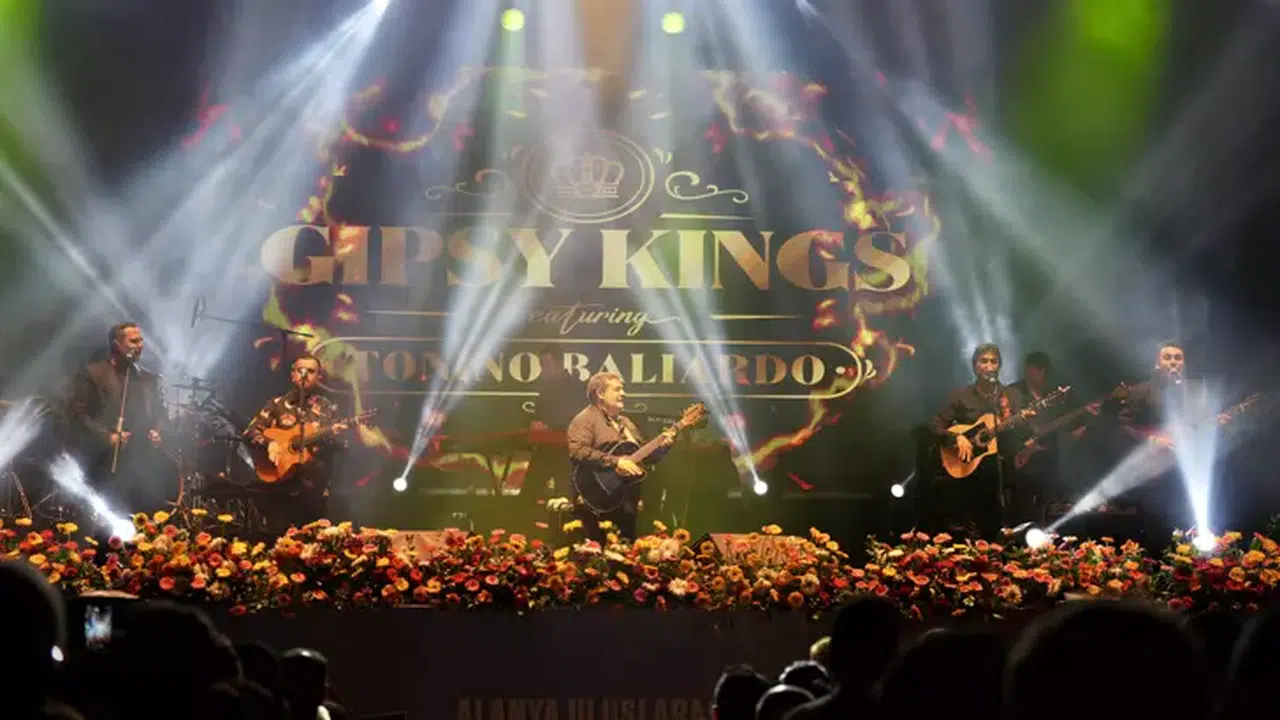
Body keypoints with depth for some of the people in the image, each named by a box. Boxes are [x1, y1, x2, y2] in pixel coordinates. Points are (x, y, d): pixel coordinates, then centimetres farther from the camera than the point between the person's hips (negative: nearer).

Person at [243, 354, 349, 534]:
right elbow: (250, 431, 2)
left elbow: (342, 444, 3)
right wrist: (268, 444, -17)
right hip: (279, 488, 0)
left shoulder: (328, 408, 9)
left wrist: (335, 435, -20)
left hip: (314, 490, 1)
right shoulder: (277, 404, 7)